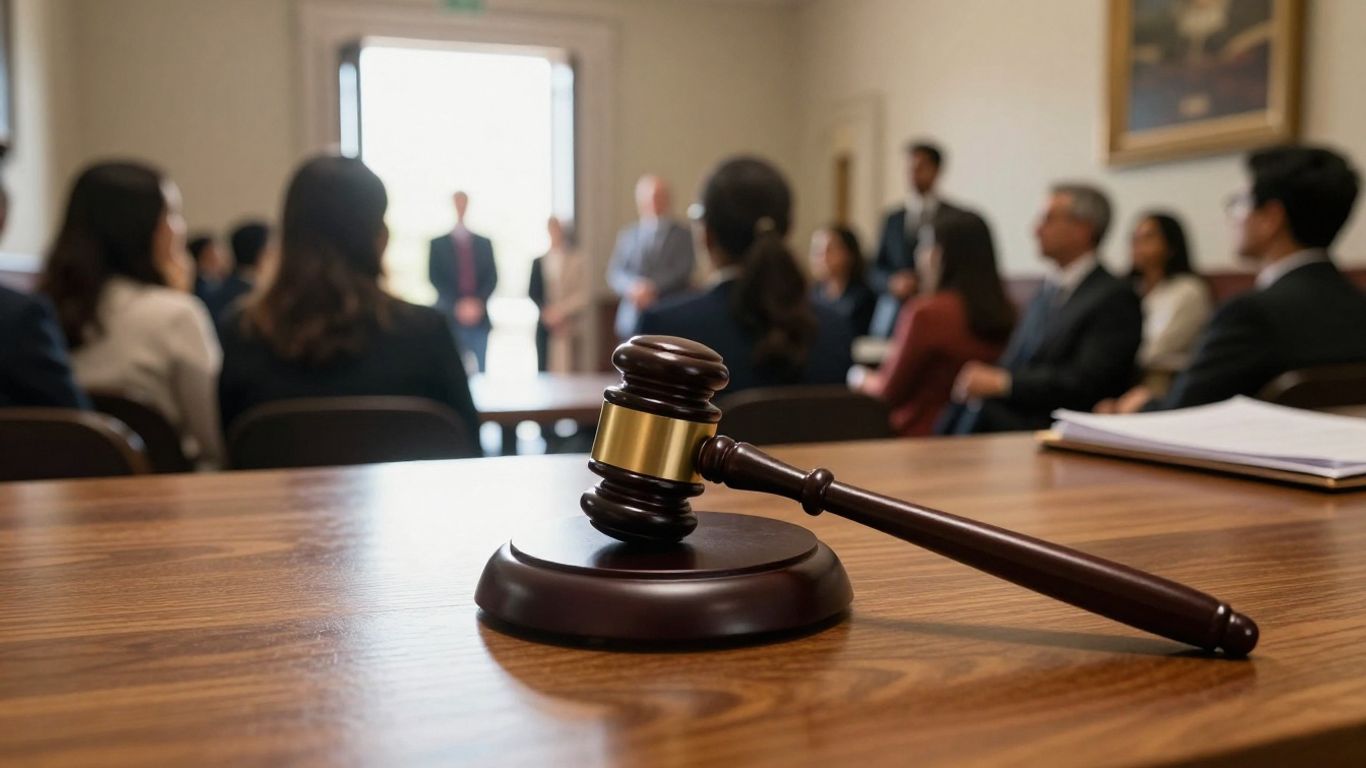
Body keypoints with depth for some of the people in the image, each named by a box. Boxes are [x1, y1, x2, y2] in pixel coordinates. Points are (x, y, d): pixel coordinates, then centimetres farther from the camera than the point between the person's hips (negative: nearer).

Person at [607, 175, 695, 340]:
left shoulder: (682, 235, 5)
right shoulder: (627, 235, 14)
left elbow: (682, 270, -6)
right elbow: (614, 272, 5)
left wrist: (652, 287, -19)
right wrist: (633, 287, -17)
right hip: (632, 319, 3)